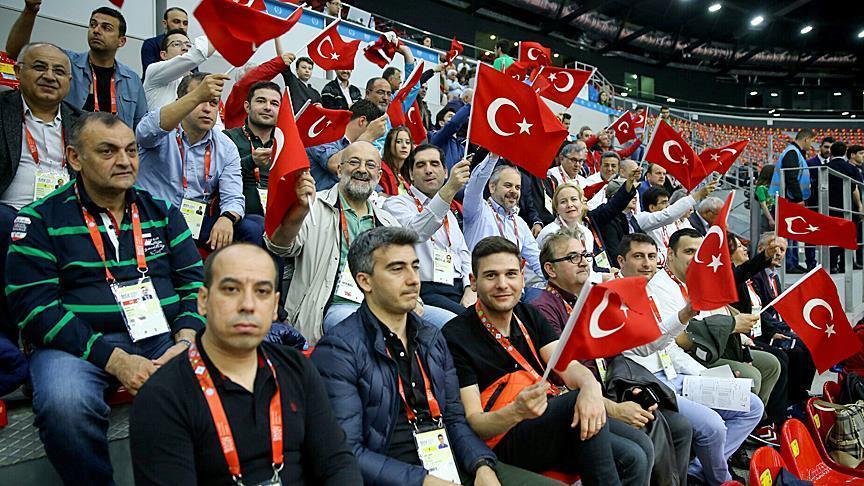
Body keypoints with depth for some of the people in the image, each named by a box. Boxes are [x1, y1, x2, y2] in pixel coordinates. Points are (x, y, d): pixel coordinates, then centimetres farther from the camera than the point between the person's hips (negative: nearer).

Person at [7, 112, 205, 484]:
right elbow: (34, 305, -5)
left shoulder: (162, 212, 14)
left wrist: (185, 340, -11)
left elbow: (194, 279, 8)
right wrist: (114, 359, -16)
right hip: (76, 343, -2)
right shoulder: (41, 219, 4)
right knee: (65, 404, -34)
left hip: (163, 337, 2)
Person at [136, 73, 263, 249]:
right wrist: (197, 95, -42)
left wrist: (227, 218, -29)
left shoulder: (226, 148, 5)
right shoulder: (162, 133, -4)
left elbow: (233, 198, -4)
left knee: (256, 227, -20)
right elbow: (149, 130, -31)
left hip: (199, 221, 3)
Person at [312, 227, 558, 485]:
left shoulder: (433, 338, 12)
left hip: (449, 465, 6)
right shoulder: (338, 351, -10)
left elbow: (454, 417, 12)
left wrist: (483, 465, -5)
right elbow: (347, 453, -14)